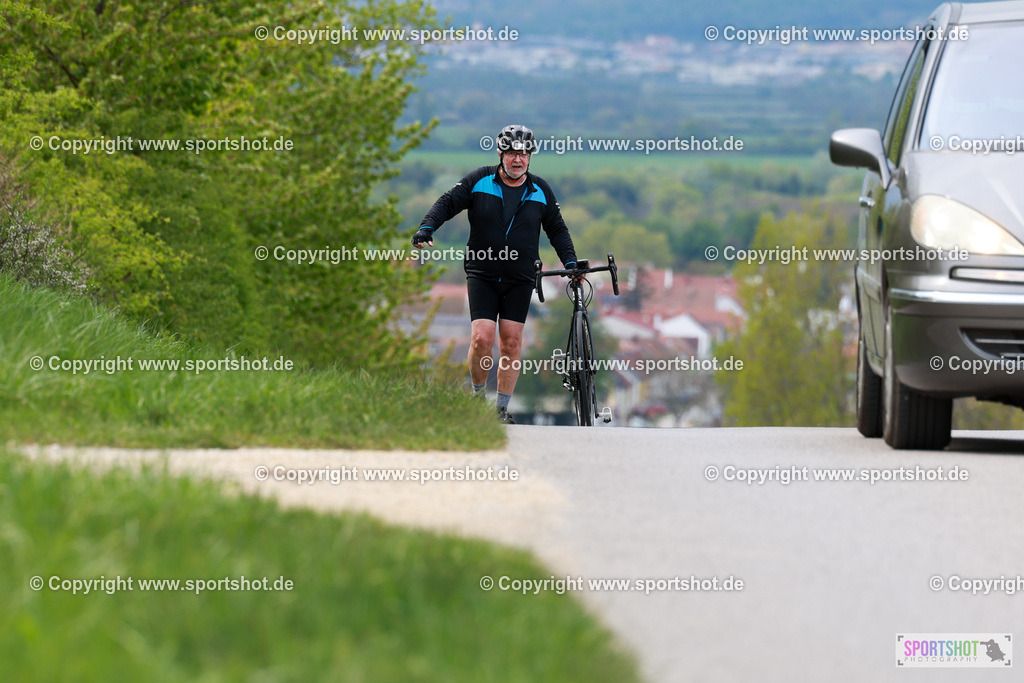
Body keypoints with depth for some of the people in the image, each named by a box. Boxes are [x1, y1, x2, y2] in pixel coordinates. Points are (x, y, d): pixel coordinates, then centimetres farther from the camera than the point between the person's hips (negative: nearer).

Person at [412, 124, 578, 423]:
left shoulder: (540, 191, 4)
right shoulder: (480, 181, -3)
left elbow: (556, 229, 15)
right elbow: (448, 202, -1)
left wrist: (570, 261, 6)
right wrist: (427, 227, -17)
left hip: (520, 280, 2)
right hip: (482, 275, -2)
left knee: (511, 342, -2)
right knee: (482, 337, -13)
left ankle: (502, 408, 8)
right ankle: (477, 395, 11)